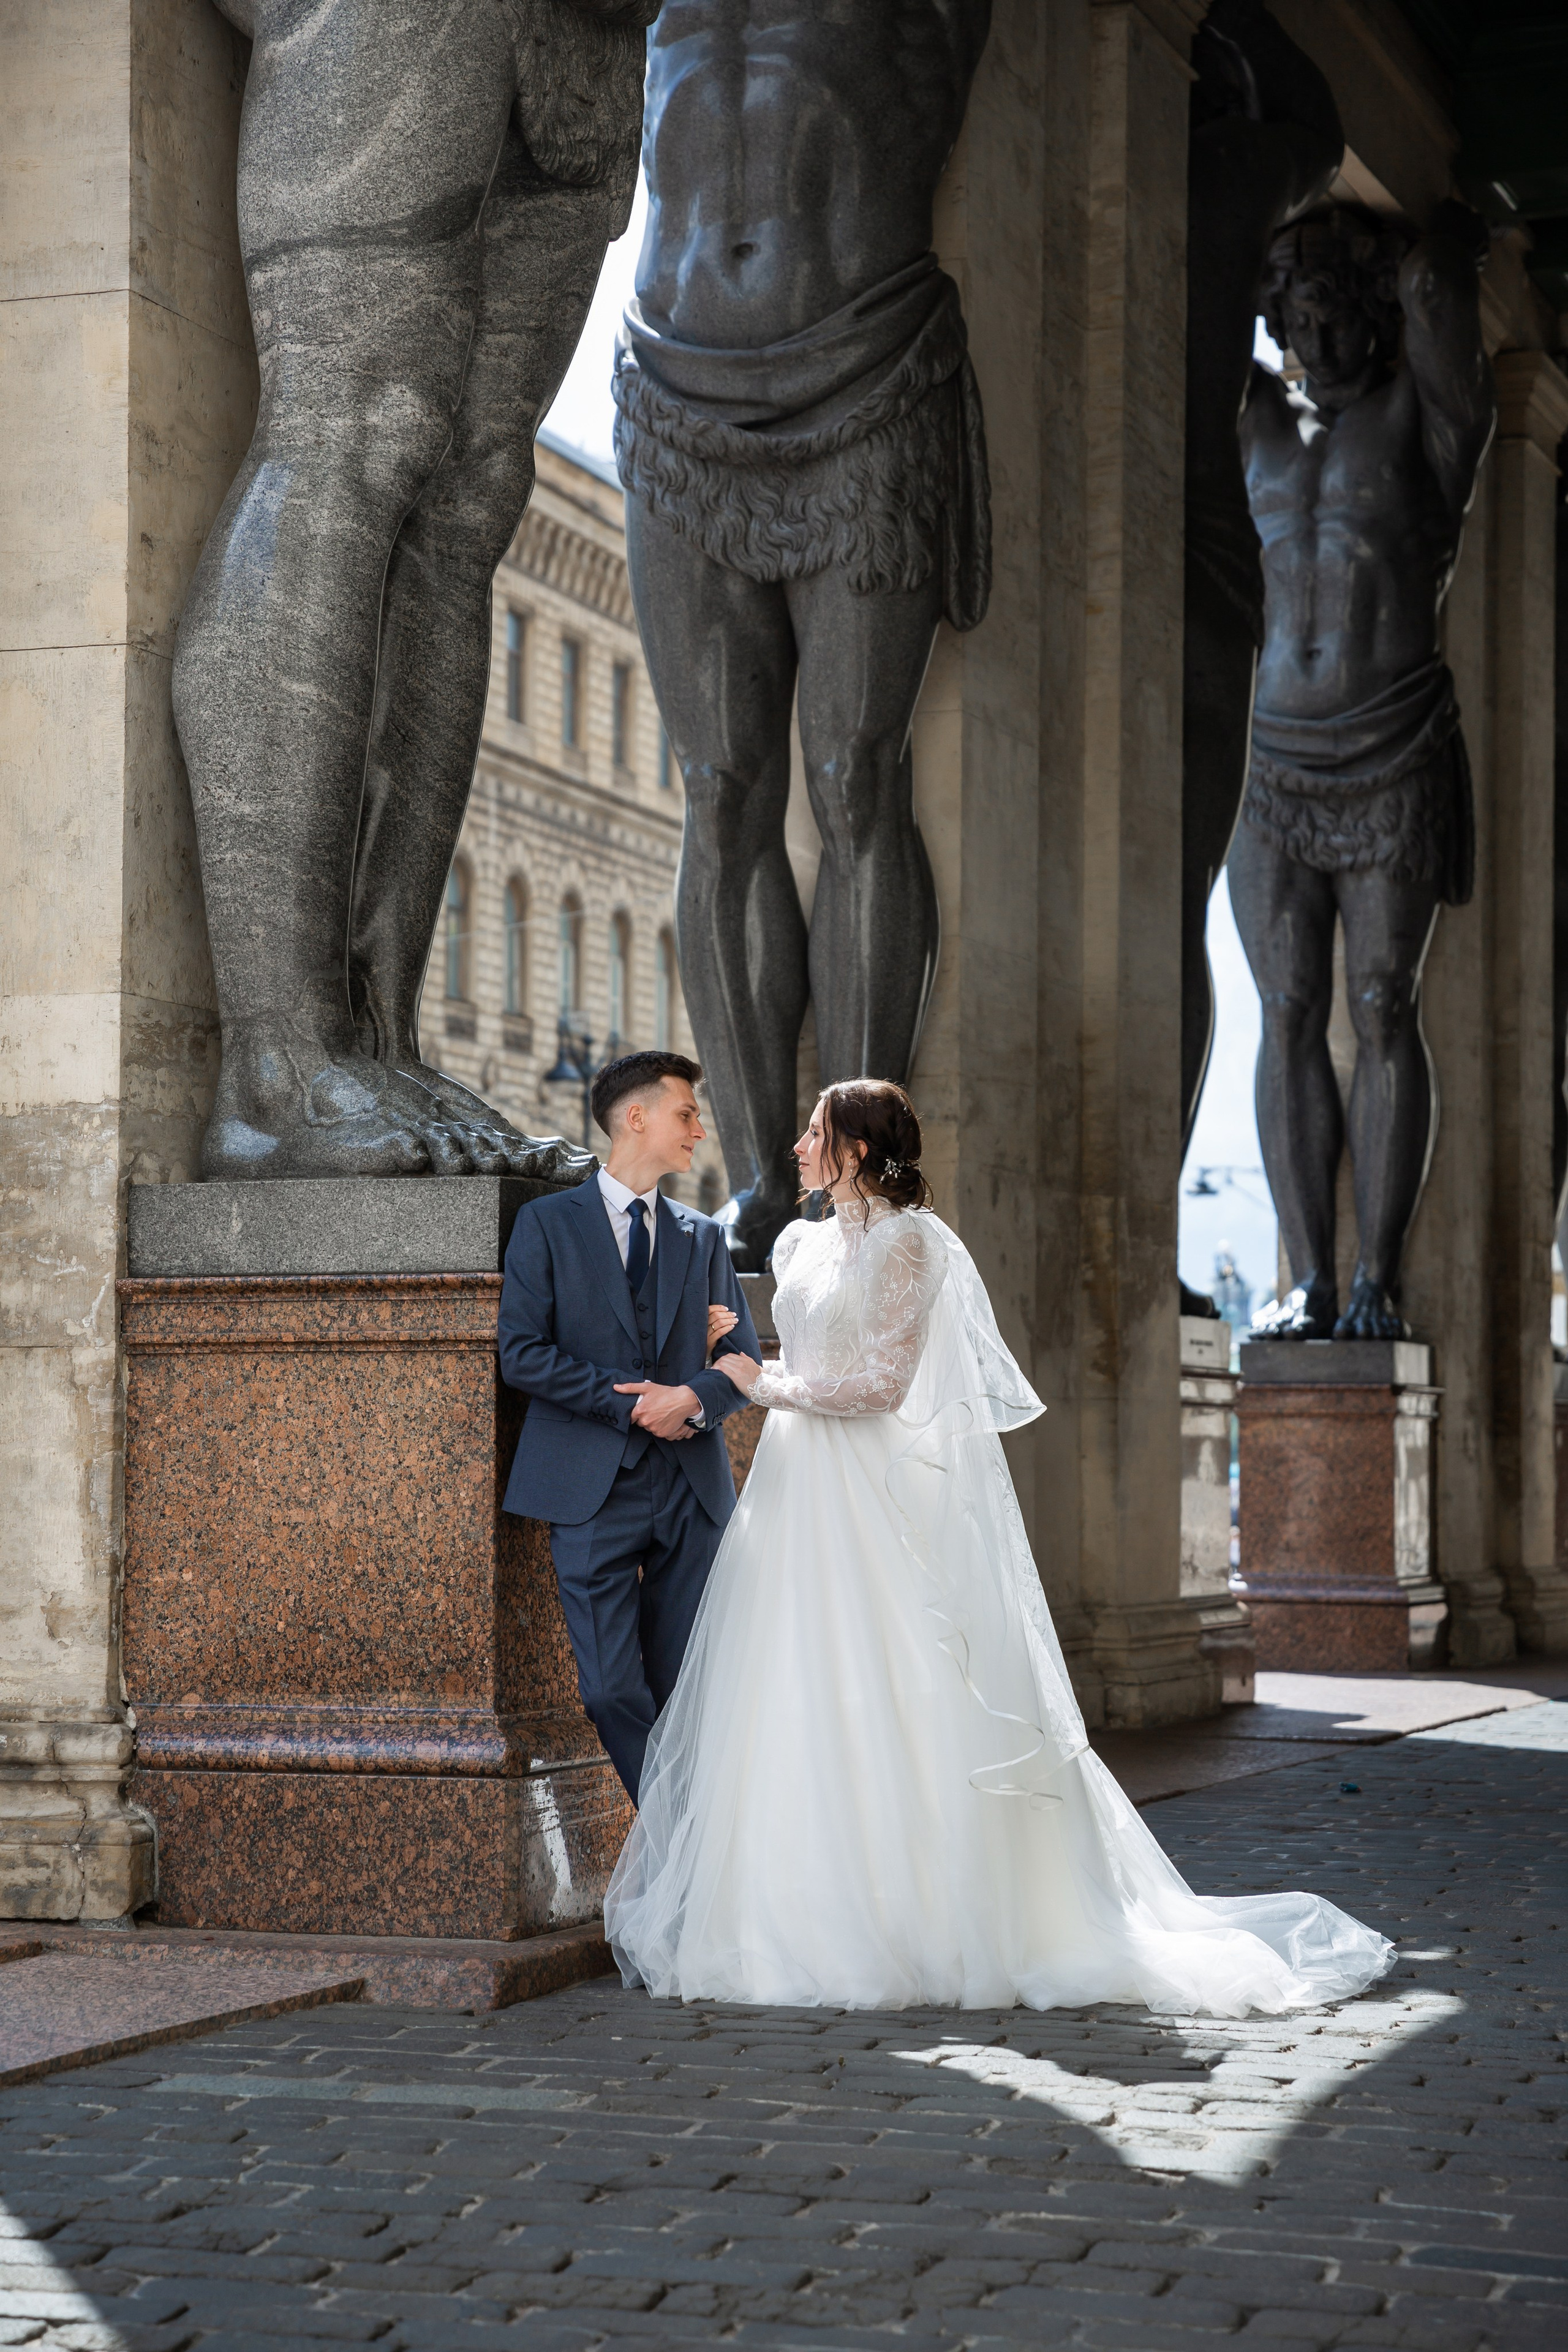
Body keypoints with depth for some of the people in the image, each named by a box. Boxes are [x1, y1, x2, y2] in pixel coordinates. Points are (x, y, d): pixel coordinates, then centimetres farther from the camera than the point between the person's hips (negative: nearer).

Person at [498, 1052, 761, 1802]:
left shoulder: (703, 1237, 15)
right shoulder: (547, 1223, 4)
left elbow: (747, 1360, 13)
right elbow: (521, 1353, -6)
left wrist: (694, 1397, -9)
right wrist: (629, 1404, -12)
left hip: (691, 1487, 3)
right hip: (593, 1487, -3)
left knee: (683, 1684, 2)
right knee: (613, 1691, -7)